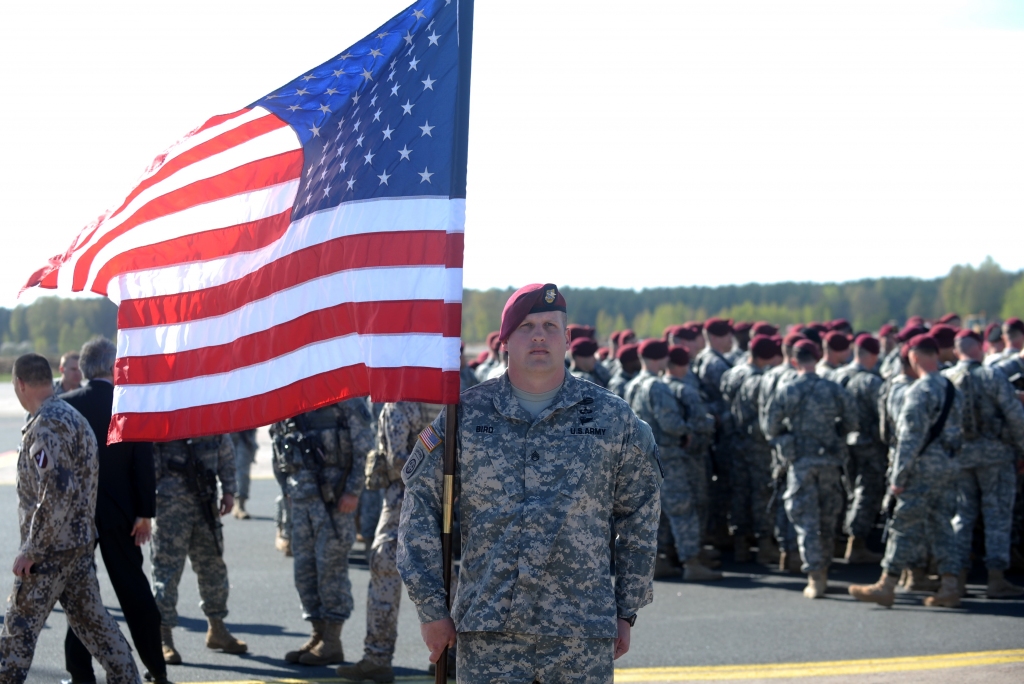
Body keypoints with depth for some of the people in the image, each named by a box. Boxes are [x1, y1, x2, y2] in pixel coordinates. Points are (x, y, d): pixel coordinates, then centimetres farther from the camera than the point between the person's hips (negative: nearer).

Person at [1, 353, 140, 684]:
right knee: (91, 617, 13)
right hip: (82, 542, 9)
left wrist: (29, 550, -20)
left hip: (50, 547, -9)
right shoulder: (74, 417, 13)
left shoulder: (45, 426, -18)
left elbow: (55, 492, -25)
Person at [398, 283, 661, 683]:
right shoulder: (466, 416, 3)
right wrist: (430, 608, 2)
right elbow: (420, 506, 6)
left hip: (582, 634, 0)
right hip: (487, 633, 0)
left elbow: (639, 515, 12)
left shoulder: (611, 418, 5)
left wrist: (627, 611, 11)